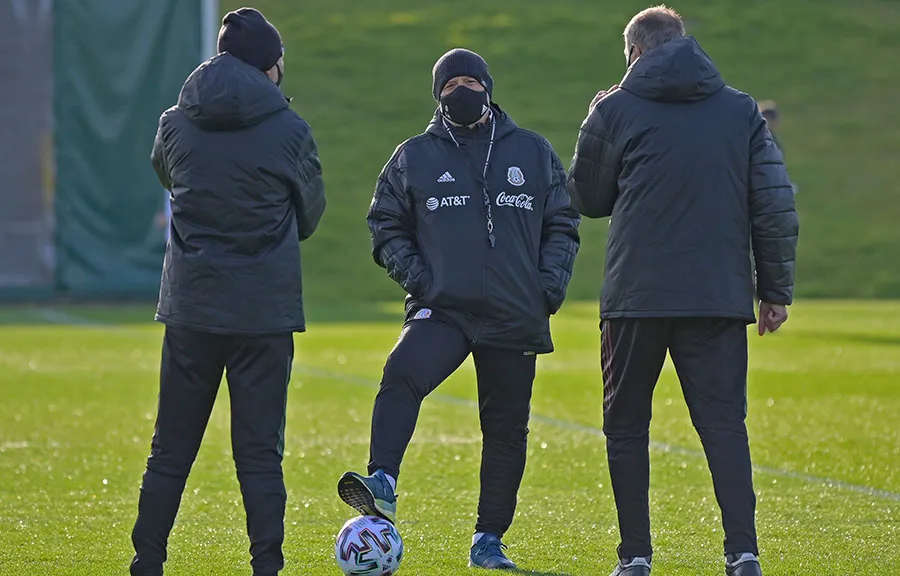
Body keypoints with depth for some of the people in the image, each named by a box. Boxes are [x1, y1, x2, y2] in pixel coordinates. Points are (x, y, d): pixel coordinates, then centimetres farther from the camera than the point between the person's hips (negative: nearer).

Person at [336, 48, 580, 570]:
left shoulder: (534, 153, 11)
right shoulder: (414, 157, 8)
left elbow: (562, 224, 15)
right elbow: (387, 224, 13)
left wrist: (551, 284, 1)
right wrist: (413, 274, -3)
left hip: (516, 315, 1)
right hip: (441, 309, -1)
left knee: (507, 428, 4)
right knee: (402, 376, -30)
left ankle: (490, 539, 13)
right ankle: (382, 485, -39)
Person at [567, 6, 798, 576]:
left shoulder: (615, 110, 0)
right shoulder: (742, 110, 7)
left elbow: (589, 200, 12)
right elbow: (775, 203, 4)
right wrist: (777, 289, 10)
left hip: (636, 298, -2)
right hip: (720, 297, 2)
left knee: (626, 425, 11)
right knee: (725, 422, 2)